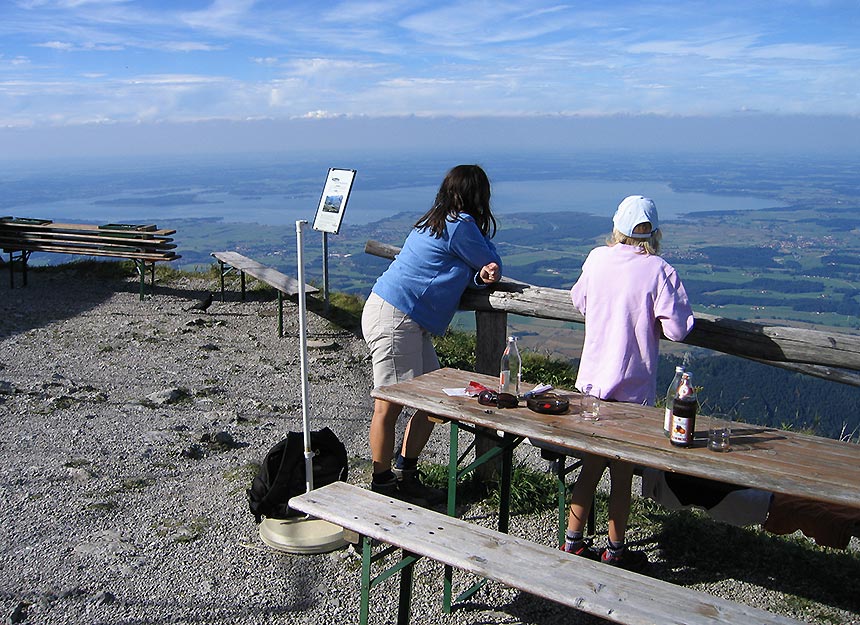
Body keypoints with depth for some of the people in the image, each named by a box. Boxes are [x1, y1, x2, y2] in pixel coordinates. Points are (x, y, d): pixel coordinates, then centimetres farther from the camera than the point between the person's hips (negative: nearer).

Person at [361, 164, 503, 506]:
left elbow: (463, 273, 16)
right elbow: (494, 264, -2)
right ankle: (382, 484, 8)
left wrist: (481, 275, -5)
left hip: (408, 322, 10)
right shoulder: (461, 225, -11)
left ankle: (405, 475, 21)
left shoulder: (439, 222, 18)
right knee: (390, 404, -2)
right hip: (394, 318, -10)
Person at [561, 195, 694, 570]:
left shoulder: (597, 259, 0)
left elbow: (579, 301, 16)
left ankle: (573, 542, 24)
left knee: (591, 464, 17)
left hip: (591, 381, 4)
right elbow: (677, 329, -15)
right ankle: (615, 551, 23)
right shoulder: (658, 271, -12)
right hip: (632, 387, -4)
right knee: (622, 472, 9)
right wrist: (649, 320, 4)